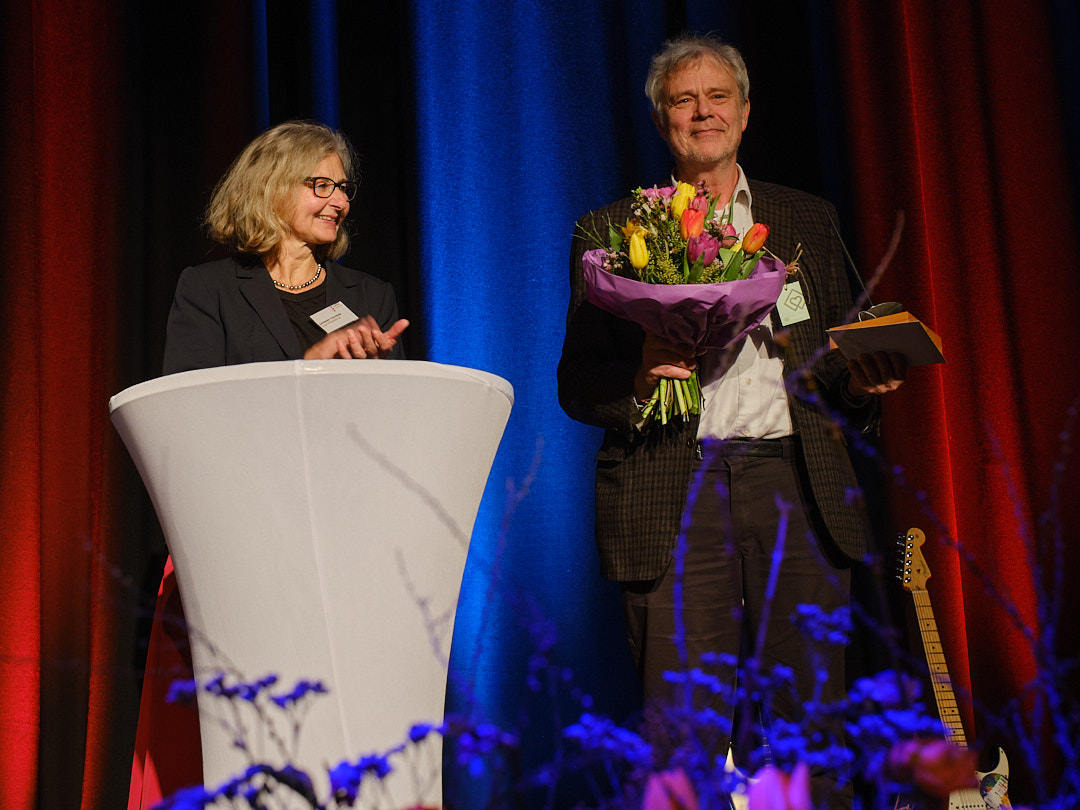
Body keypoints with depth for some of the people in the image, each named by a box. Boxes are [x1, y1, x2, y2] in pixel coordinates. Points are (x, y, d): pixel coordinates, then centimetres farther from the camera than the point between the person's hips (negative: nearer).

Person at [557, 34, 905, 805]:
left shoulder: (807, 220, 18)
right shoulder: (612, 232, 12)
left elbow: (842, 358, 20)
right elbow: (576, 384, 7)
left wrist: (863, 375, -3)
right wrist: (636, 375, -13)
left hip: (796, 485, 2)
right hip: (674, 493, -2)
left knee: (809, 715, 1)